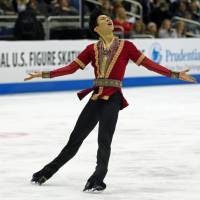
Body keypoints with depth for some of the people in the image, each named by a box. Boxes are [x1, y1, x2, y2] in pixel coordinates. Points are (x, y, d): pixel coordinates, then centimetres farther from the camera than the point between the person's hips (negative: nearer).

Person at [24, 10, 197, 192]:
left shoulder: (125, 46, 2)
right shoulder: (92, 49, 9)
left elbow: (148, 64, 1)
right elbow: (71, 68, 10)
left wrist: (175, 74, -6)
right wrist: (44, 74, 5)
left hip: (112, 100, -3)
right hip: (95, 99, 3)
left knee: (104, 140, -20)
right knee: (75, 139, 11)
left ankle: (98, 180, -12)